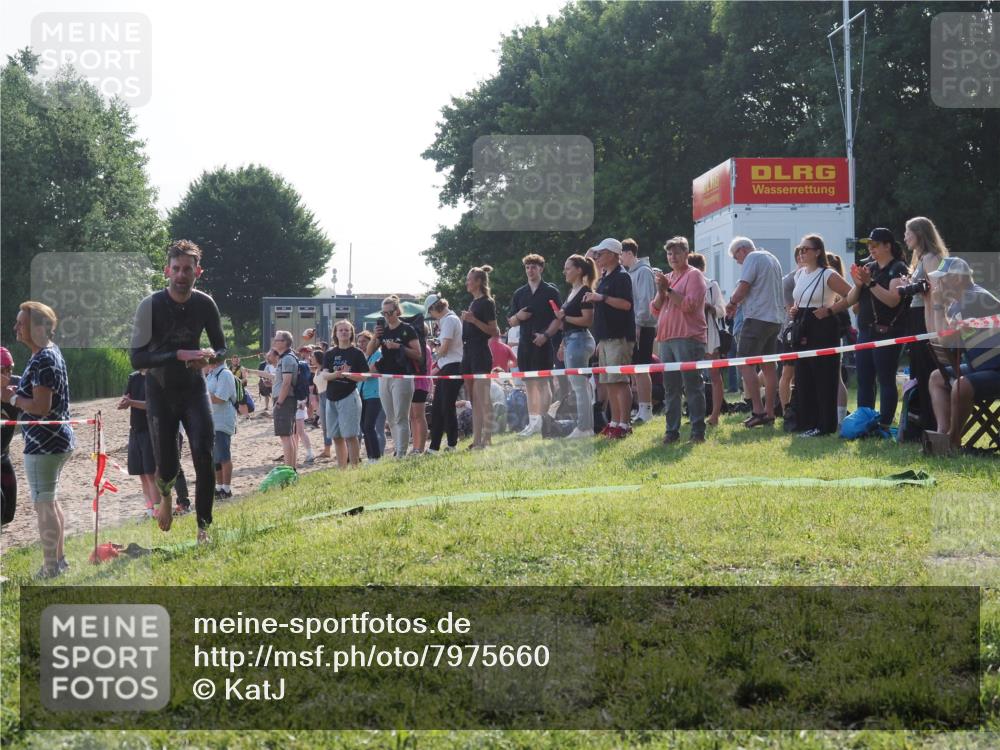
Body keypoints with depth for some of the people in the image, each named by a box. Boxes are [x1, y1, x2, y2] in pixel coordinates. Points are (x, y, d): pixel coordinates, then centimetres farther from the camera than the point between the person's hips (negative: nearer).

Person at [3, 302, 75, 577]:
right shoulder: (50, 353, 11)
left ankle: (50, 569, 3)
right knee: (50, 503, 20)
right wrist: (19, 392, 8)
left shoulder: (43, 360, -21)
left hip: (44, 443, -11)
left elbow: (41, 407, -26)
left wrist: (12, 398, -12)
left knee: (44, 505, -3)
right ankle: (58, 560, 30)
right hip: (55, 440, 11)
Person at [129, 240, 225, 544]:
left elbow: (221, 349, 6)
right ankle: (165, 495, 37)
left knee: (204, 456, -15)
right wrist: (179, 355, -32)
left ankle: (204, 526, -4)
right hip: (160, 393, -2)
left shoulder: (205, 304, -6)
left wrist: (209, 357, -19)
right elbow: (137, 359, -21)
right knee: (167, 466, -1)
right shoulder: (150, 306, -16)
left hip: (193, 390, 2)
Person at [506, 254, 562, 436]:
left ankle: (543, 422, -7)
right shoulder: (519, 294, 15)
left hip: (543, 343, -5)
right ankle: (533, 422, 11)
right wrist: (518, 316, -6)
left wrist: (546, 334, -15)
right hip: (525, 343, 5)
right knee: (529, 384, 7)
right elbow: (511, 321, 16)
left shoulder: (550, 291, 1)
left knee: (542, 383, -8)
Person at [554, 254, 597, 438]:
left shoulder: (584, 292, -11)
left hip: (579, 339, -10)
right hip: (570, 340, 10)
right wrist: (563, 344, 21)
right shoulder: (572, 292, 17)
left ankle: (584, 428, -7)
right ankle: (586, 427, 15)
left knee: (580, 385, -9)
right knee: (579, 386, 11)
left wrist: (565, 318, -16)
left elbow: (588, 320, -19)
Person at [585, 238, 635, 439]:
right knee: (609, 382, 10)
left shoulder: (621, 277, -10)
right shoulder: (604, 278, 19)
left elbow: (626, 304, -20)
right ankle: (614, 421, 15)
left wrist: (601, 297, -21)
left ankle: (624, 424, -11)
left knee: (619, 381, -11)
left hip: (619, 337, -10)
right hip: (606, 337, 10)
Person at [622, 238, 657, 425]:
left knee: (640, 368, -10)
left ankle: (646, 409, -8)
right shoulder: (629, 273, 18)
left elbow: (645, 300, -16)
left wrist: (638, 324, -20)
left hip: (642, 327, -9)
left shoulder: (643, 271, -9)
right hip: (633, 327, 9)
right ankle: (642, 407, 13)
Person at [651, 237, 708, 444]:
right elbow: (655, 309, 16)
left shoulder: (694, 275, -1)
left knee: (692, 386, -7)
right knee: (670, 388, 7)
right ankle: (672, 431, 10)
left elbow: (690, 304, -13)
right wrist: (660, 292, -1)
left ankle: (698, 431, -6)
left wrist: (669, 289, -12)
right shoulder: (666, 278, 20)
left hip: (688, 339, -7)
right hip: (666, 338, 7)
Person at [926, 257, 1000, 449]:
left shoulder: (976, 299, -19)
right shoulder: (957, 303, 10)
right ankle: (943, 432, -1)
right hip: (981, 368, 11)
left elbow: (948, 339, -23)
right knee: (937, 378, 17)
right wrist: (931, 302, 6)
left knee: (962, 386, -32)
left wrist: (938, 305, -13)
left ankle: (953, 441, -10)